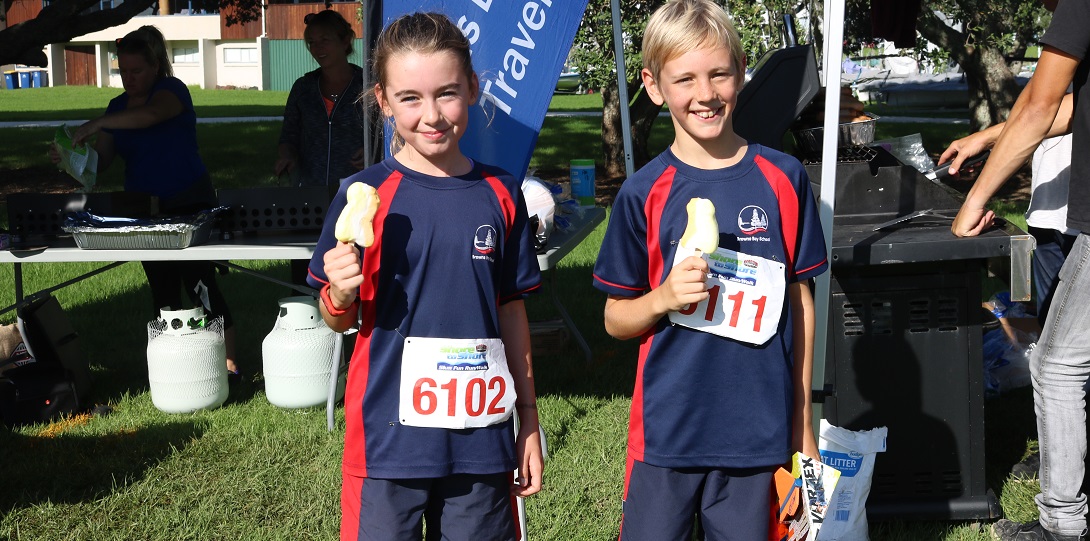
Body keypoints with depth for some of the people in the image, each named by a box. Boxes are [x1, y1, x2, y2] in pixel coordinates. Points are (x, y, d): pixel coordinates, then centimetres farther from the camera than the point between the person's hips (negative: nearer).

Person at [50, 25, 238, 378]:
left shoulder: (172, 90, -9)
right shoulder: (118, 106, 11)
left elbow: (150, 115, -33)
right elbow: (101, 160, 5)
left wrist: (95, 124, -35)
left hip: (190, 206, -6)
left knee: (200, 285, -8)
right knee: (162, 292, 10)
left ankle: (228, 364, -2)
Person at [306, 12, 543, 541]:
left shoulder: (500, 195, 2)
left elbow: (512, 312, 9)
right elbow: (340, 320, 2)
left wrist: (528, 422, 12)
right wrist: (340, 293, -20)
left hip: (481, 439, 2)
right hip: (388, 437, -2)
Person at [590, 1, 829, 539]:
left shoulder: (783, 179, 0)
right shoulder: (644, 193, -3)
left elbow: (799, 298, 7)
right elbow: (616, 320, 4)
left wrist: (802, 420, 8)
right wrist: (663, 298, -17)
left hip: (758, 430, 1)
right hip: (667, 429, -1)